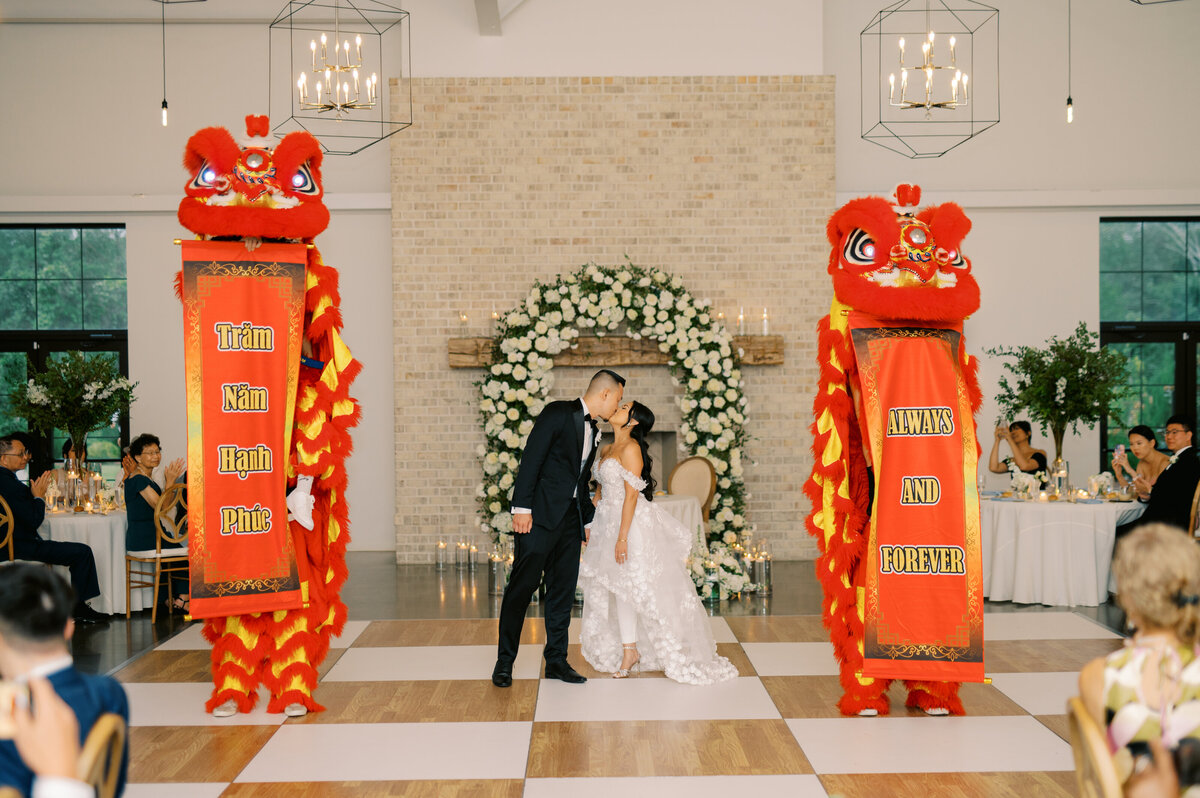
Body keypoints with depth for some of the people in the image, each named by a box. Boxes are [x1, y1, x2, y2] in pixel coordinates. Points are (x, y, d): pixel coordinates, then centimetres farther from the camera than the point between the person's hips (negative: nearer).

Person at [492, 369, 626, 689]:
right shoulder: (558, 413, -8)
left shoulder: (593, 431, 17)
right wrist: (522, 507, -19)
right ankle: (504, 660, 5)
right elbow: (531, 459, -14)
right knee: (523, 585, -4)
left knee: (563, 590, 9)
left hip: (570, 520, 8)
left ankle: (556, 660, 17)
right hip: (540, 516, -8)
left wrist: (588, 519, 20)